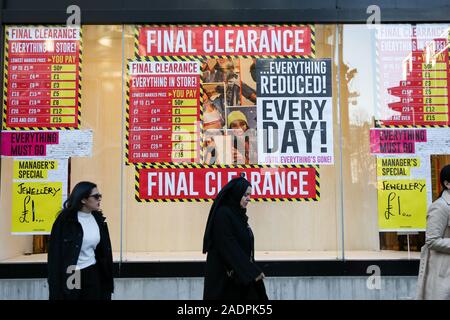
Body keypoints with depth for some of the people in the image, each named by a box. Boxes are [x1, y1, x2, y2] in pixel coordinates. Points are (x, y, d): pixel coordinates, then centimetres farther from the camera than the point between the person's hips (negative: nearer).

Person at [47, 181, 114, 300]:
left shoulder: (98, 219, 3)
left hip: (93, 274, 5)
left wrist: (107, 280, 8)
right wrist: (56, 287, -14)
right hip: (70, 277, -4)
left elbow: (104, 250, 7)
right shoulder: (65, 219, -12)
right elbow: (56, 252, -12)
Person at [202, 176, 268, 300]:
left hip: (240, 274, 9)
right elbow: (229, 248, -21)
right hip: (225, 278, -9)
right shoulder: (222, 214, -16)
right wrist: (252, 271, -20)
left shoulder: (238, 214, 11)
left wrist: (252, 270, 11)